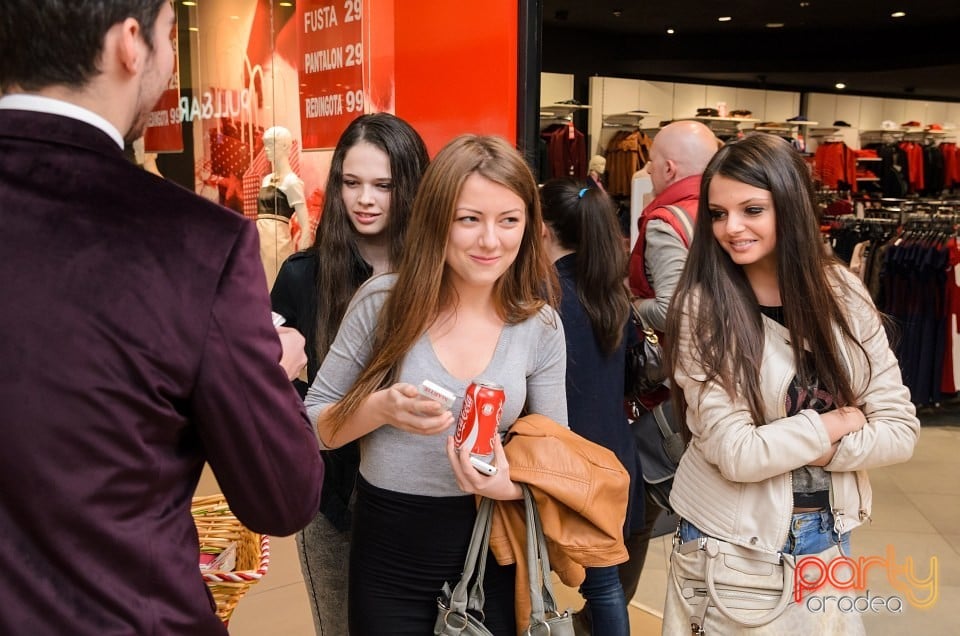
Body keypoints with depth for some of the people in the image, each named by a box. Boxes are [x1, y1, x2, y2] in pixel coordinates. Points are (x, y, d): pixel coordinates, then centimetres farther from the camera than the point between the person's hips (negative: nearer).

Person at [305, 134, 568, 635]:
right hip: (389, 553, -1)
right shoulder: (383, 301, -10)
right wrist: (381, 409, -22)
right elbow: (310, 422, -3)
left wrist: (511, 484, -20)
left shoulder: (540, 326, -5)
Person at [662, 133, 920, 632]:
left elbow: (900, 429, -6)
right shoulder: (702, 308, -17)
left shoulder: (843, 293, -5)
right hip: (732, 539, -3)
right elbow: (736, 454, -22)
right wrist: (833, 425, -11)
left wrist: (817, 452, -17)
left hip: (828, 533, 4)